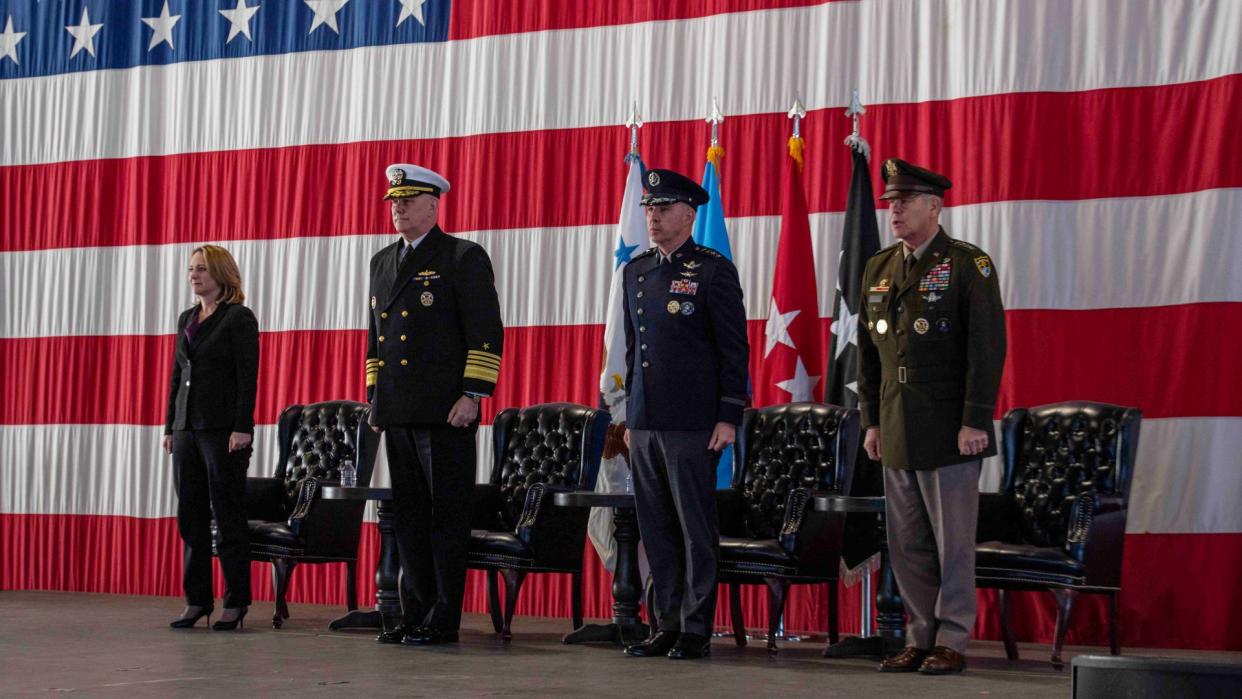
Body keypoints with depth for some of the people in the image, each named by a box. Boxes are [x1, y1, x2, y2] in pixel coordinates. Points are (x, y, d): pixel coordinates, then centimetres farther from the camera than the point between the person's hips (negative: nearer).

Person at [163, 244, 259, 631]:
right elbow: (177, 376, 18)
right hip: (187, 427, 7)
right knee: (191, 516, 7)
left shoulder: (239, 318, -5)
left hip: (223, 429, -7)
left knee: (228, 516, -3)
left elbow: (248, 377, -11)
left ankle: (235, 602, 3)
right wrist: (170, 426, 13)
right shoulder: (187, 318, 16)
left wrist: (242, 428, -18)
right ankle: (197, 599, 13)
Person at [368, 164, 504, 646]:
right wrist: (375, 396, 18)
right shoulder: (382, 262, 18)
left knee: (447, 514, -2)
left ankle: (443, 620, 2)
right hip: (397, 413, 7)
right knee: (408, 514, 10)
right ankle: (415, 613, 16)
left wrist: (472, 395, -15)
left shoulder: (464, 258, -4)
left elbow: (487, 333, -9)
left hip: (445, 411, -7)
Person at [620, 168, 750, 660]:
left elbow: (734, 349, -6)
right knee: (657, 529, 9)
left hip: (693, 425, -6)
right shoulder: (636, 271, 15)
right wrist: (631, 416, 17)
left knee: (696, 529, -1)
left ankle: (696, 630, 6)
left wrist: (729, 417, -12)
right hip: (645, 425, 6)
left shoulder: (714, 270, -5)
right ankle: (668, 626, 16)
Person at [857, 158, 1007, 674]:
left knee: (953, 542, 0)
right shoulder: (878, 270, 13)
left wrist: (975, 422, -15)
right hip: (897, 433, 6)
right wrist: (871, 421, 12)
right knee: (907, 544, 9)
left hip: (949, 432, -6)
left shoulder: (968, 265, -5)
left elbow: (988, 348, -10)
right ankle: (921, 639, 18)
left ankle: (952, 643, 8)